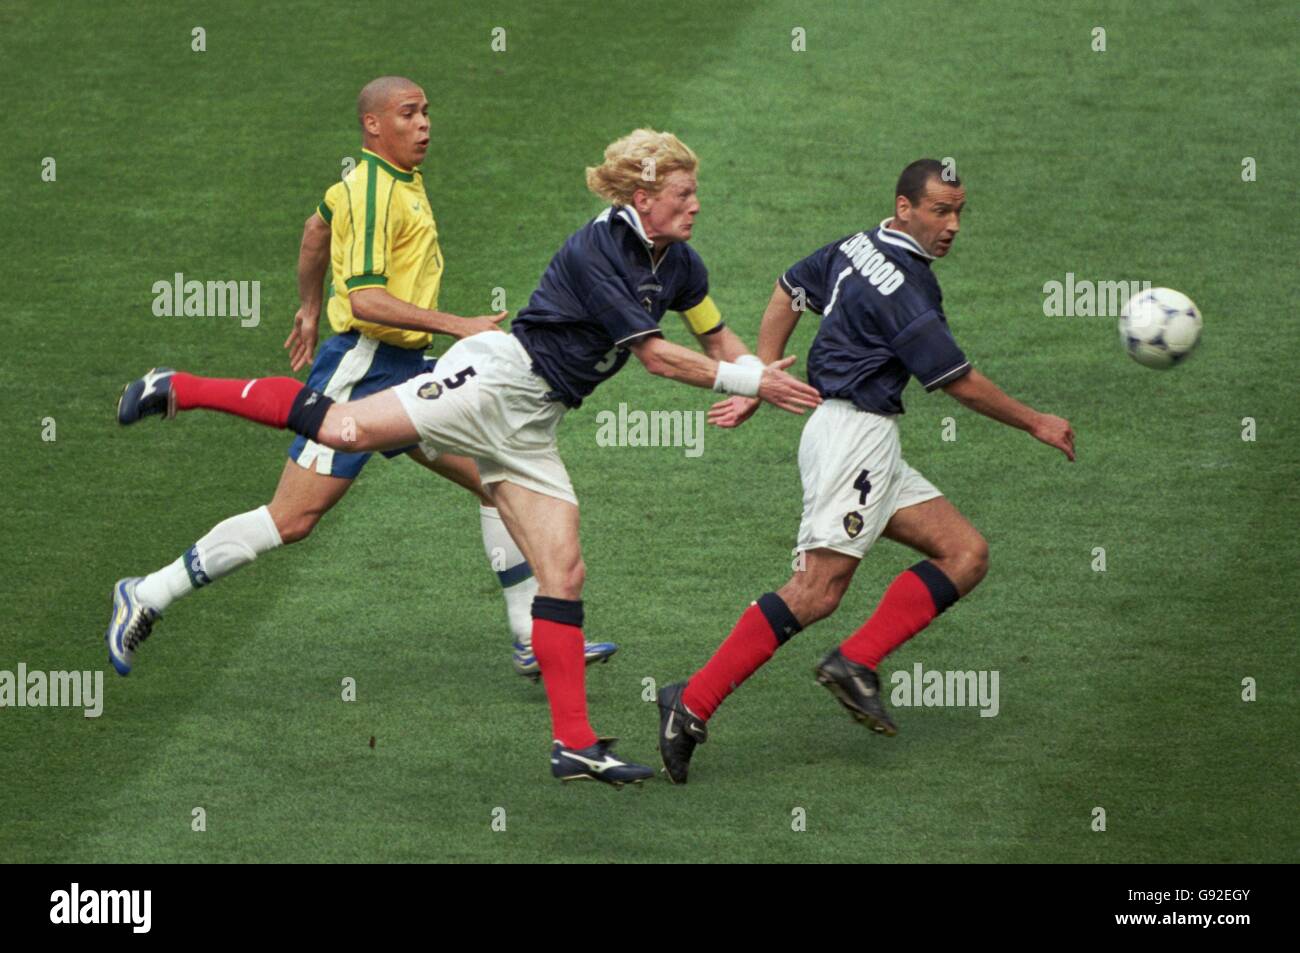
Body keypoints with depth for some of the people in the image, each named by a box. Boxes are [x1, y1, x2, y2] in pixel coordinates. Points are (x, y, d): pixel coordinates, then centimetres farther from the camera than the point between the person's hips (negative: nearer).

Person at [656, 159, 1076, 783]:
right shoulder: (903, 285, -16)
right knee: (819, 589, -18)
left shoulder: (858, 247, 12)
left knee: (966, 554, 2)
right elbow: (960, 383, -10)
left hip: (873, 450, 10)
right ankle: (693, 704, -19)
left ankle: (856, 662, -8)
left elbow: (787, 294, 24)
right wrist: (1037, 424, 4)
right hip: (854, 433, -10)